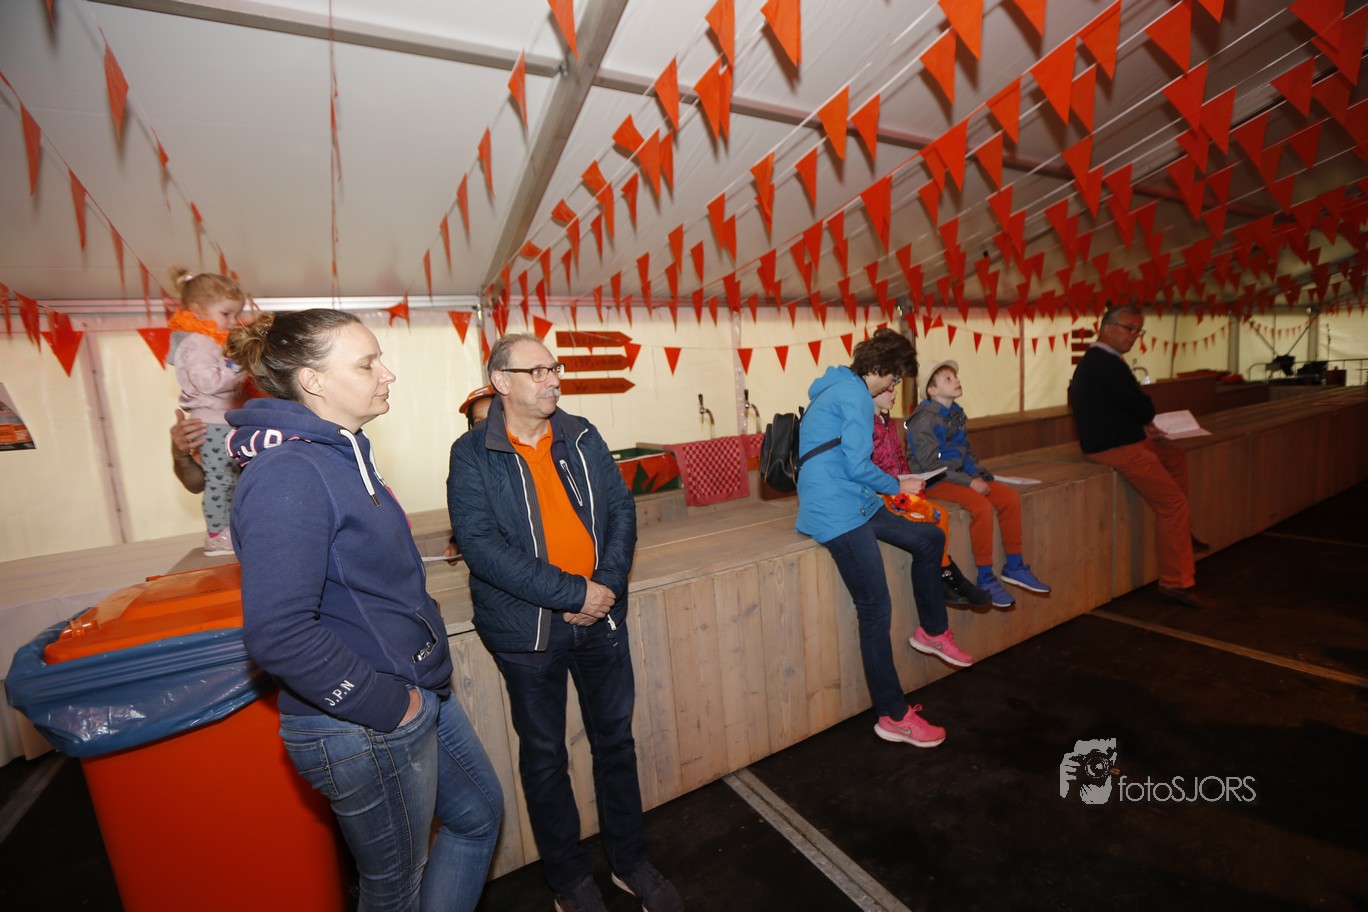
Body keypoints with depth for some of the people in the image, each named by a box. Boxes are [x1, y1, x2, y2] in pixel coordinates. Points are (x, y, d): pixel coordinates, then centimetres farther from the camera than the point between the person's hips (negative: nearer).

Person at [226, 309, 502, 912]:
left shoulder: (342, 453, 7)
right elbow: (277, 635, -29)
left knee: (479, 814, 25)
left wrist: (422, 674, 10)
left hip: (418, 691, 9)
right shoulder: (287, 476, -23)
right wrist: (385, 703, -19)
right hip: (363, 729, -9)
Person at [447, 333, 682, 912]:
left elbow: (621, 508, 1)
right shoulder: (472, 455, -9)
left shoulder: (582, 437, 3)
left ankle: (630, 861, 40)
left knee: (616, 738, 17)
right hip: (527, 629, -3)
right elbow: (480, 543, -19)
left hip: (601, 616, 4)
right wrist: (572, 593, -22)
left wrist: (607, 585, -14)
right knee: (544, 755, 15)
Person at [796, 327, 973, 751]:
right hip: (838, 512, -10)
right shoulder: (855, 395, -13)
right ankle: (894, 716, 8)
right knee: (876, 609, -5)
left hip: (852, 503, 10)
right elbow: (858, 466, -17)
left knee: (930, 539, 16)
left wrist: (888, 487, 21)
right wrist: (897, 486, 1)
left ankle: (932, 631, 30)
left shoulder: (838, 388, 18)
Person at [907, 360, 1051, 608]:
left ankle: (1014, 567, 9)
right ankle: (986, 578, -14)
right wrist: (969, 482, -20)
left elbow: (967, 450, 20)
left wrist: (979, 474, 3)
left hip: (960, 475, 8)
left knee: (1010, 498, -4)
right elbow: (930, 463, -20)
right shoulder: (924, 419, -15)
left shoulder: (956, 413, 11)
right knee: (981, 505, -27)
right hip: (935, 482, -8)